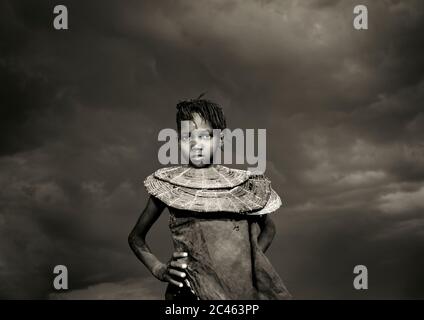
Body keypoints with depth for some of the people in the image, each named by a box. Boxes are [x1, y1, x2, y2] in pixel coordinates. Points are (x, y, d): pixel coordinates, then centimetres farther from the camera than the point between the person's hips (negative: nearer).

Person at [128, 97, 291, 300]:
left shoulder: (240, 183, 4)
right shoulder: (168, 185, 1)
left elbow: (268, 227, 19)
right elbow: (136, 237, 11)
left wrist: (252, 258, 3)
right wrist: (158, 269, -3)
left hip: (242, 287, 1)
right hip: (190, 291, -1)